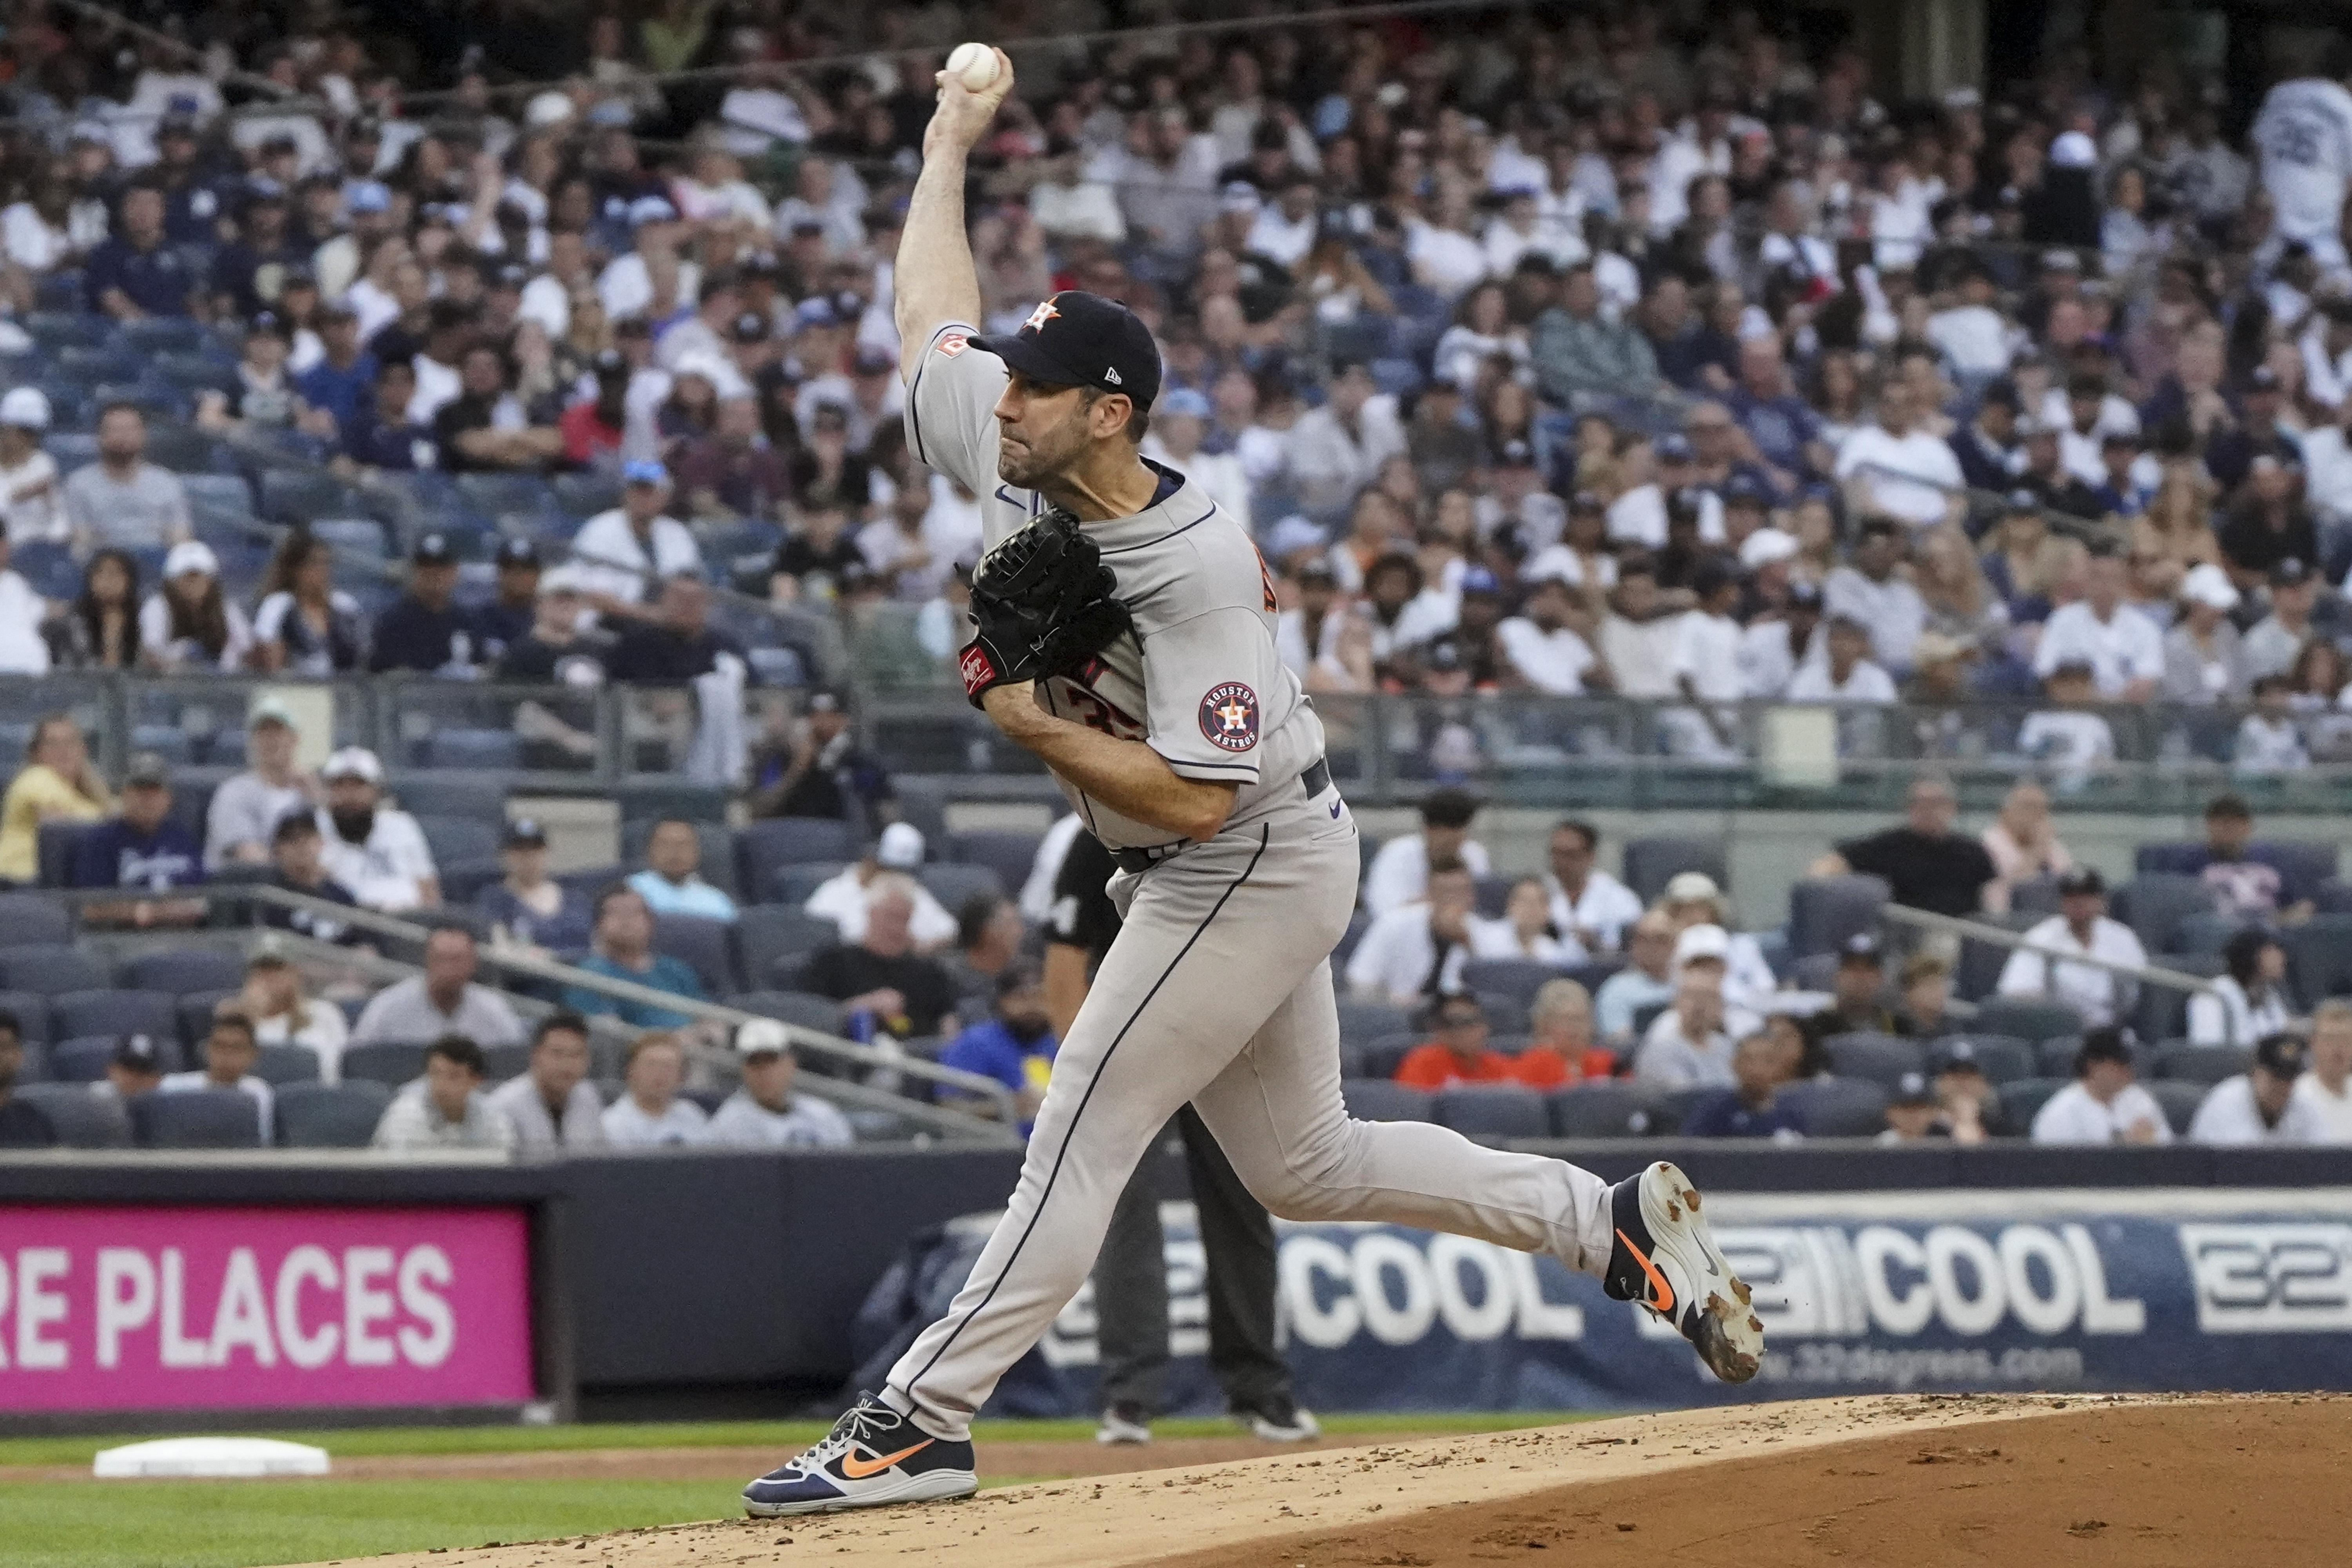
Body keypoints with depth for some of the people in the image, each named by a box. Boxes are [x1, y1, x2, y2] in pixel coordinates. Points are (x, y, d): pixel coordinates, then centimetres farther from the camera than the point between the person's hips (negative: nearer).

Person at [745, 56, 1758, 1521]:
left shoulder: (1194, 572, -28)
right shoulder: (1010, 460, -5)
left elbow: (1196, 797, -31)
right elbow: (936, 308, 11)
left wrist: (1027, 720, -27)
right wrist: (950, 139, 19)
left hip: (1250, 867, -10)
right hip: (1233, 874, 10)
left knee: (1082, 1139, -11)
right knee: (1305, 1163, 16)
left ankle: (920, 1423, -11)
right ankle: (1619, 1221, 22)